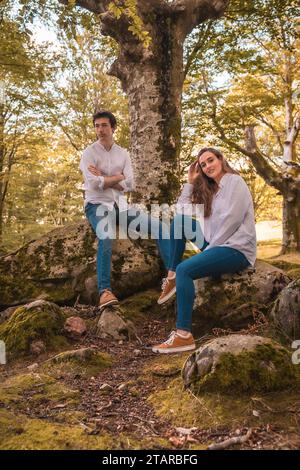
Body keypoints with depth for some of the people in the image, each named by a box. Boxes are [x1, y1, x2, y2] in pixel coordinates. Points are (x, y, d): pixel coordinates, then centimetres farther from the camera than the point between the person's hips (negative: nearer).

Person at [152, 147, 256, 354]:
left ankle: (184, 335, -28)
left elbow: (230, 221, -16)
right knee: (179, 220, 4)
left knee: (185, 269, -26)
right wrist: (191, 182, 11)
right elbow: (182, 209, 16)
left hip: (237, 248, -8)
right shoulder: (211, 189, 19)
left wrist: (208, 249, -12)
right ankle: (171, 278, -1)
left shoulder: (234, 181, -5)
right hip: (216, 243, 8)